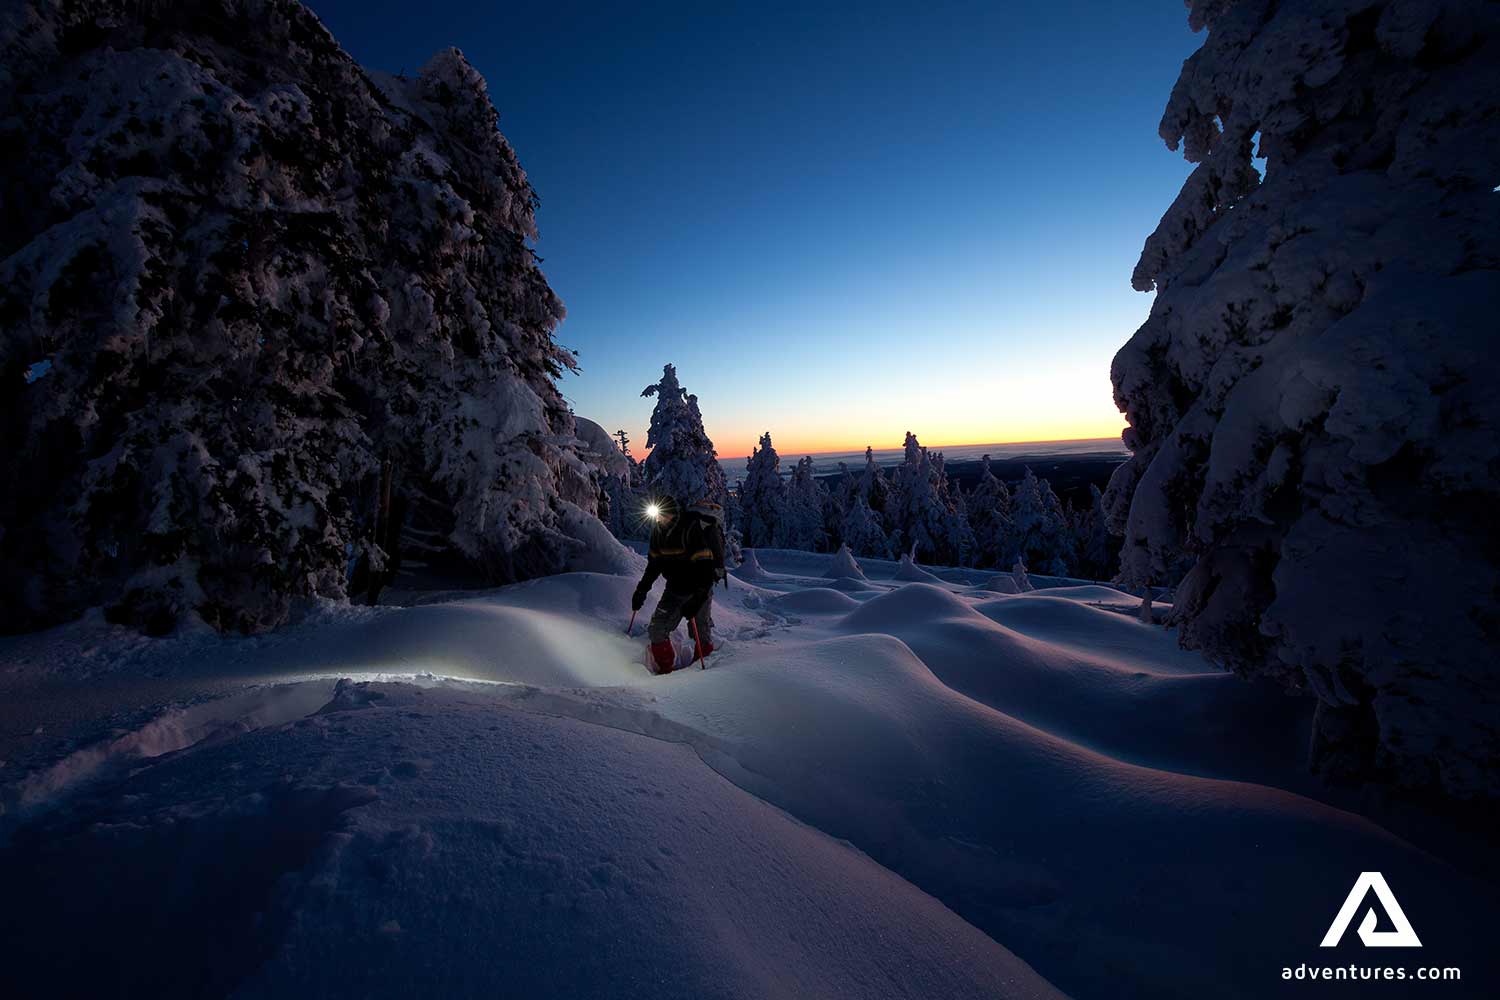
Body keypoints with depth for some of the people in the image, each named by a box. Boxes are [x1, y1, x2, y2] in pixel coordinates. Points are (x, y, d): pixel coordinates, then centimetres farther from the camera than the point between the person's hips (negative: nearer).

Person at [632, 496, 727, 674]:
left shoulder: (693, 528, -25)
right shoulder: (658, 531, -1)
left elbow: (706, 567, -29)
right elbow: (654, 563, 14)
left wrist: (696, 600, -34)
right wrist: (642, 589, 12)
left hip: (700, 588, -6)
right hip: (674, 587, 7)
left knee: (701, 633, -1)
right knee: (657, 629, 0)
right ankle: (665, 672, 15)